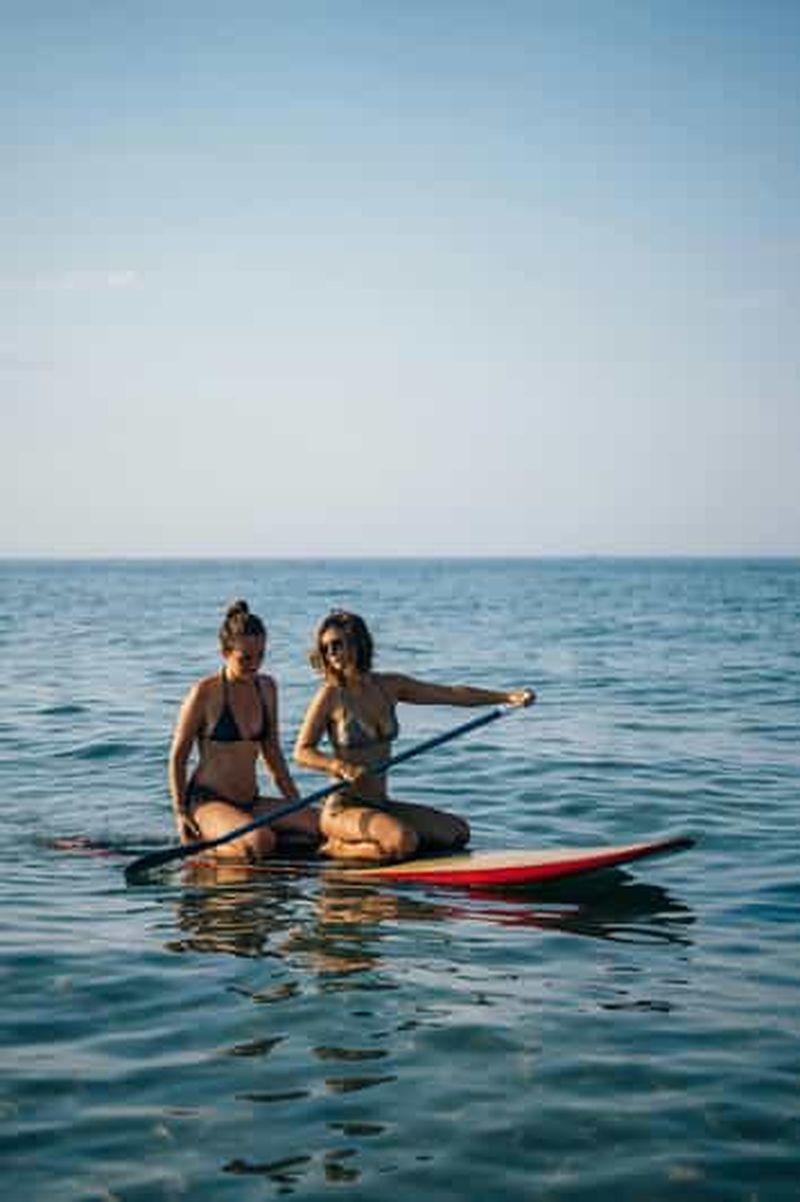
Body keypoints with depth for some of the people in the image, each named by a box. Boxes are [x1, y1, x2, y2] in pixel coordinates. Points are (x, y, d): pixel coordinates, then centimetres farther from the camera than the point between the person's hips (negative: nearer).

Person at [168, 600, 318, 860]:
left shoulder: (266, 688, 11)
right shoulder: (205, 693, -8)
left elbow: (272, 753, 19)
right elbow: (177, 757, -4)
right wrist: (180, 812, -10)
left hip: (250, 802, 8)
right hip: (207, 802, -7)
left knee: (321, 825, -12)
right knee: (261, 842, -34)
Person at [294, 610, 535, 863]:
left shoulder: (389, 686, 7)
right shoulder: (330, 695, -7)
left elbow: (451, 693, 7)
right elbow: (302, 752, -8)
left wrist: (507, 697, -1)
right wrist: (341, 766, -26)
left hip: (381, 804, 7)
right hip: (343, 808, -7)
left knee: (458, 831, 0)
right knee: (403, 842, -31)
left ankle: (360, 843, 5)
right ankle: (339, 848, -4)